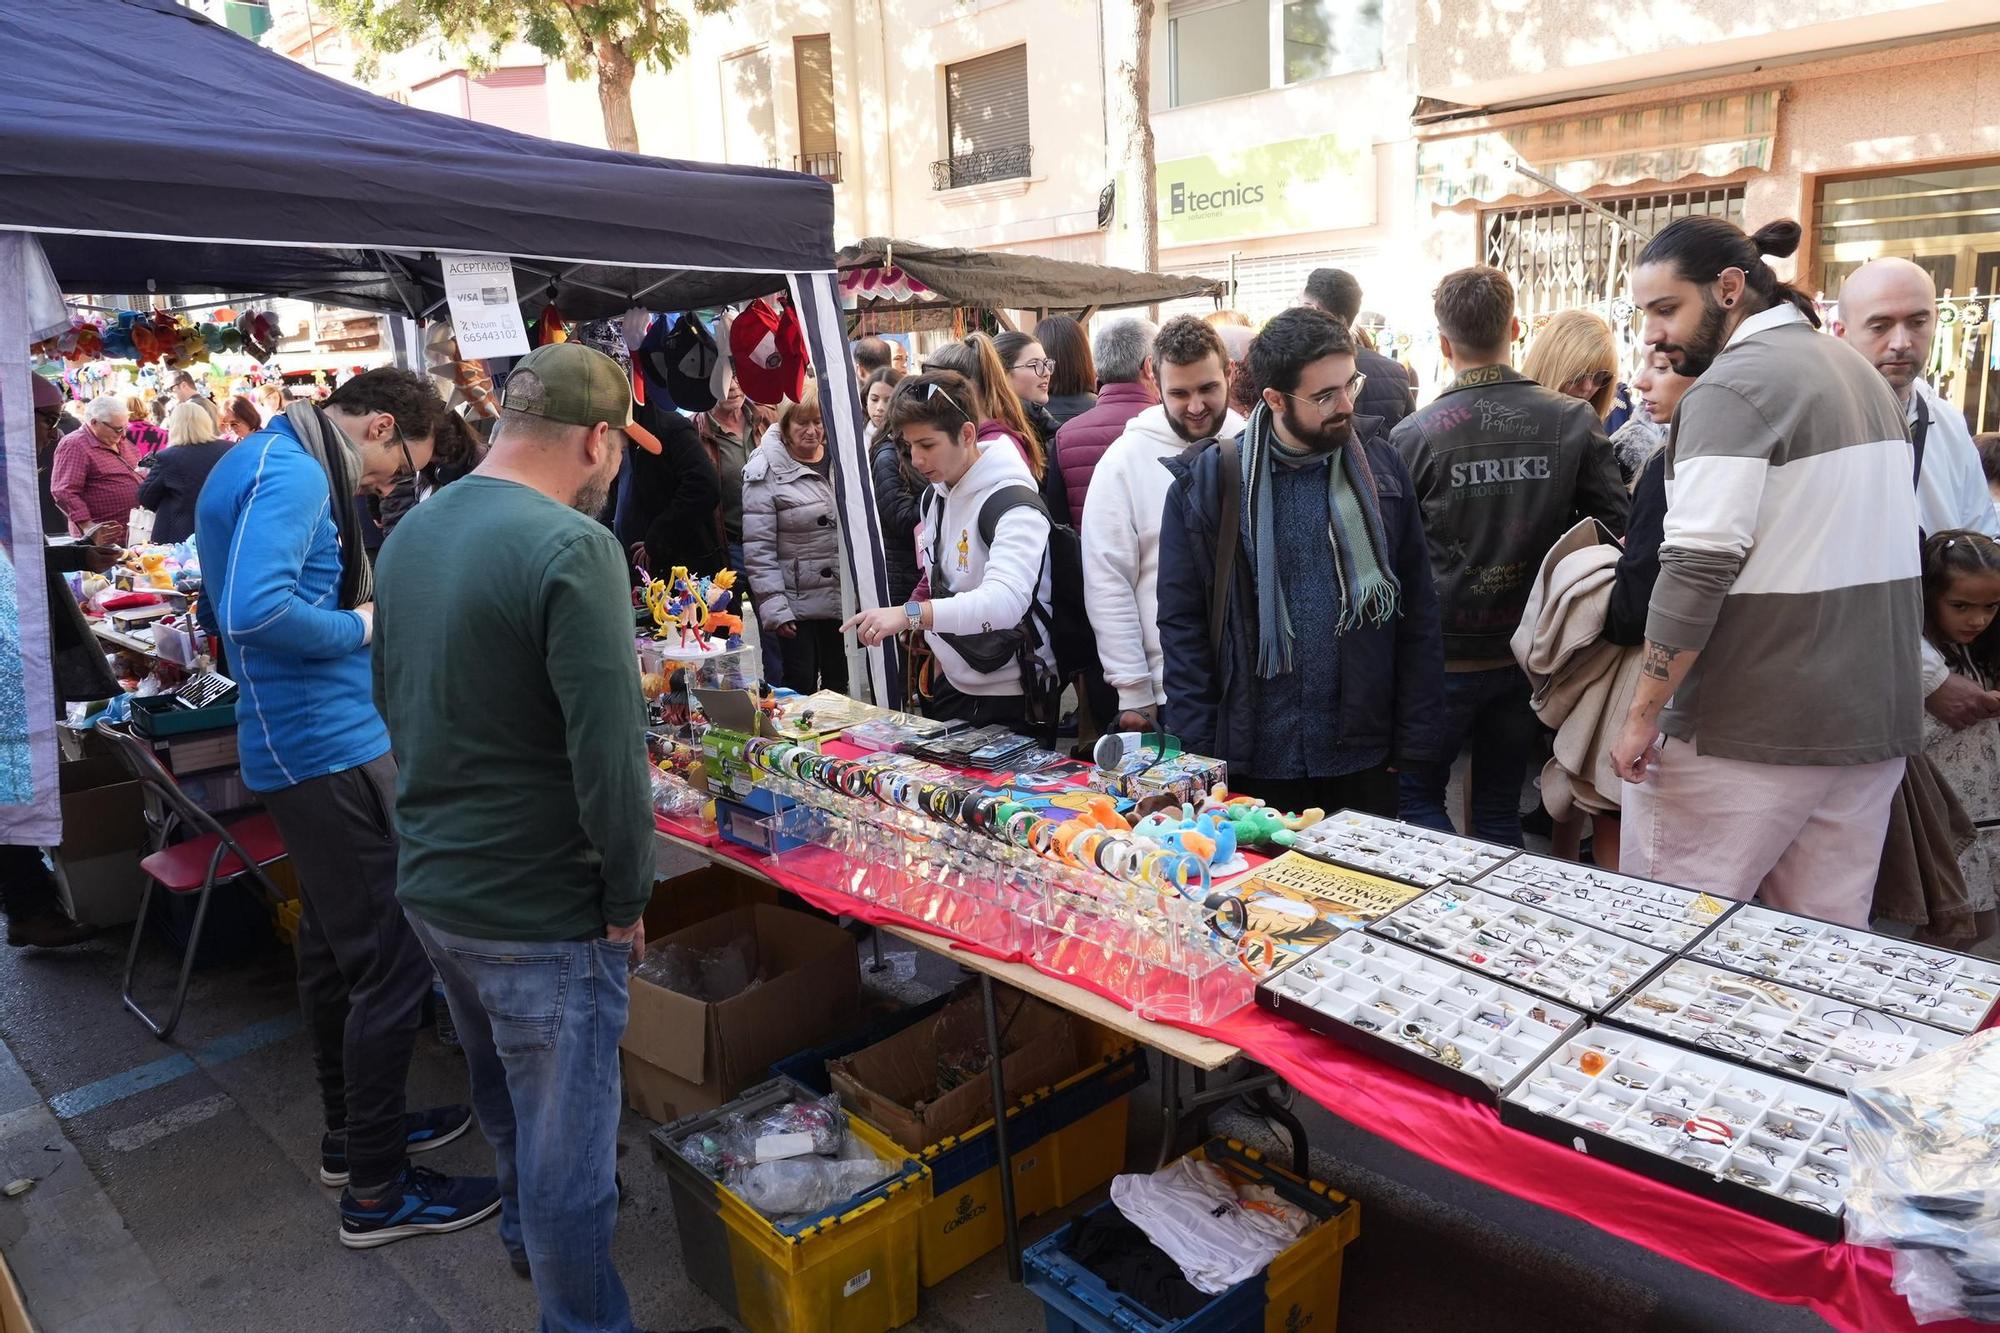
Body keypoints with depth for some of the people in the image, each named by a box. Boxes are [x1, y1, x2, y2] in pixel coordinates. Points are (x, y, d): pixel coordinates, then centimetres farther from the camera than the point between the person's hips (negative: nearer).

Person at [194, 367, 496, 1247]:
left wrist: (364, 613, 12)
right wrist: (365, 625, -16)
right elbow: (254, 611, -30)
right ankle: (376, 1191, 10)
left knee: (334, 947, 20)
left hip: (307, 742, 11)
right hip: (332, 752, -11)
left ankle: (353, 1133, 36)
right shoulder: (291, 475, -17)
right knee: (392, 965, -3)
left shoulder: (269, 462, 15)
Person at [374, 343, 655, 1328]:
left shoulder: (411, 532, 4)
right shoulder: (572, 548, -23)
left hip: (432, 882, 9)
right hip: (539, 912, -9)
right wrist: (627, 898, -13)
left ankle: (524, 1238, 54)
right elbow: (608, 748, -25)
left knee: (503, 1094, 30)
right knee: (567, 1147, 8)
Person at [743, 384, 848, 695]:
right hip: (798, 605, -4)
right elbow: (758, 550, -11)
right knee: (801, 691, 3)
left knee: (838, 686, 15)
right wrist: (774, 608, -16)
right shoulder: (766, 472, -8)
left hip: (843, 599, 4)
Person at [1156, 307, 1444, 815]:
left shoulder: (1379, 467, 0)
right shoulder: (1206, 481, -6)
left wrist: (1414, 738, 1)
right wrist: (1199, 753, -6)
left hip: (1364, 755, 2)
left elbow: (1417, 610, 4)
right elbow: (1182, 622, -2)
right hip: (1254, 758, -1)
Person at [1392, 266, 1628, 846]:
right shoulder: (1574, 422, -6)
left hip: (1446, 655, -3)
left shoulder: (1414, 436, -14)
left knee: (1419, 793, 15)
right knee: (1500, 806, 17)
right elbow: (1617, 528, -1)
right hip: (1529, 651, 3)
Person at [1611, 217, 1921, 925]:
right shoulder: (1860, 371, 15)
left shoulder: (1732, 386, -14)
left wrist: (1642, 714, -17)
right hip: (1876, 720, 9)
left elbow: (1697, 569, -22)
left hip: (1749, 733, -9)